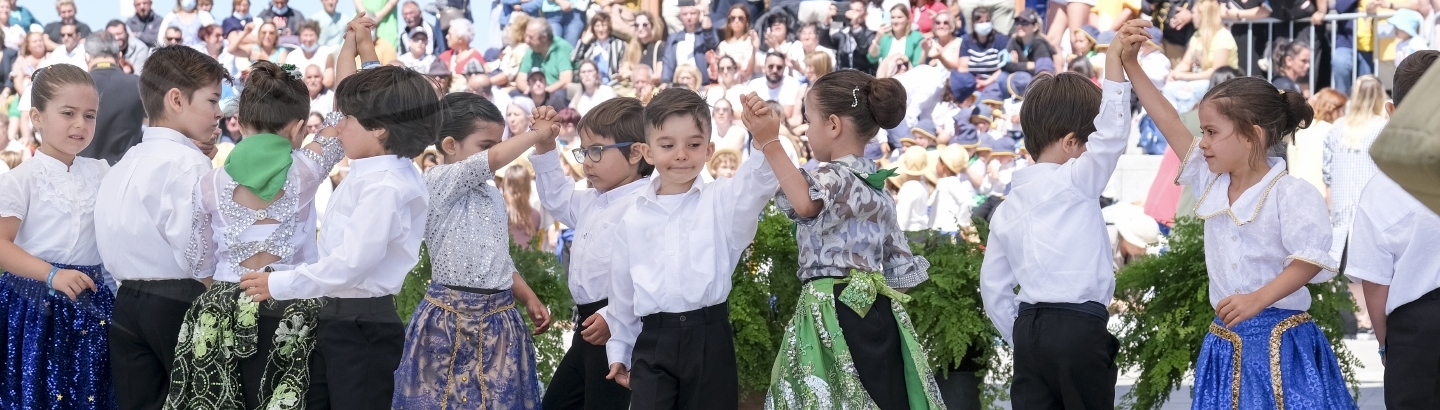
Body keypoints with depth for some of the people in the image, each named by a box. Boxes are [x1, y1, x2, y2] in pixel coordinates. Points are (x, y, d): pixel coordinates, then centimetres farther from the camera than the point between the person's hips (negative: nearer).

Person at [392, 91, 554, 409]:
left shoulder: (495, 198, 15)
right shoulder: (439, 183, -9)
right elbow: (494, 160, -20)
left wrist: (529, 300, 12)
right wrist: (539, 133, -9)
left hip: (498, 322, 7)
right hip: (450, 320, -7)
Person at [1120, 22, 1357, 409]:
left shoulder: (1291, 194, -11)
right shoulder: (1212, 183, 8)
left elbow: (1310, 259, -18)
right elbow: (1169, 122, 6)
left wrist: (1258, 299, -29)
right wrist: (1130, 63, 2)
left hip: (1281, 346, -6)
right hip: (1226, 343, 6)